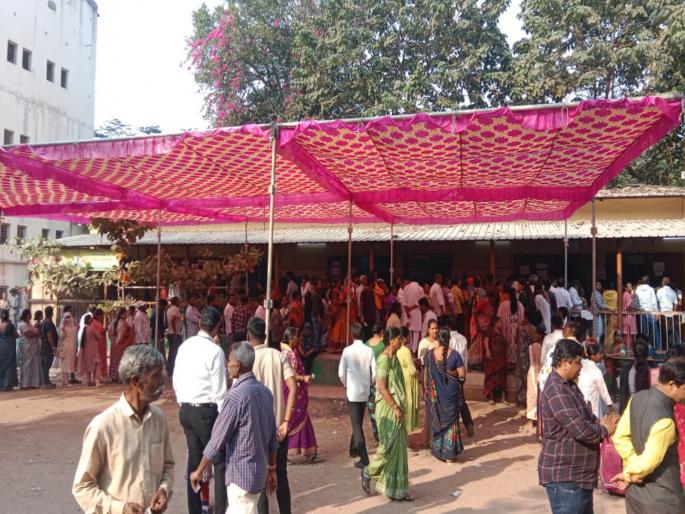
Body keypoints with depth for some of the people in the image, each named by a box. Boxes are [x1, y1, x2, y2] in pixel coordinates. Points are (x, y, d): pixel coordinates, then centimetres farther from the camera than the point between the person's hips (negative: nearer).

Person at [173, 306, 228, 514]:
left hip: (186, 410, 7)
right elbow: (219, 390, -15)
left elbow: (176, 381, 10)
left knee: (194, 459, 16)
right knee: (220, 462, 2)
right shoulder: (215, 351, -16)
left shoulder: (185, 346, 4)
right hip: (206, 411, -7)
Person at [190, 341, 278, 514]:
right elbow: (272, 437, 10)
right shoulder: (265, 392, 4)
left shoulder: (236, 396, -20)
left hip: (241, 473, -8)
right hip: (259, 471, 8)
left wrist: (199, 471, -3)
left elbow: (217, 439, -15)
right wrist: (271, 469, 19)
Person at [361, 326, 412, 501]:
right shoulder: (384, 359, -17)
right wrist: (396, 408, -21)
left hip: (395, 408, 9)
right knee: (389, 446, -3)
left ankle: (397, 489, 18)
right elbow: (382, 387, -23)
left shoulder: (393, 358, 12)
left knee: (399, 447, 11)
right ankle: (368, 472, 19)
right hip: (388, 409, -9)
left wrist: (399, 407, 17)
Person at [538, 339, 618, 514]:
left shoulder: (569, 385, 11)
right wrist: (605, 430, -9)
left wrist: (599, 423, -1)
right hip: (564, 476, -11)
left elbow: (584, 416, 21)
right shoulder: (556, 390, -25)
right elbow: (581, 429, -27)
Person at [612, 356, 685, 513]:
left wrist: (633, 464, -8)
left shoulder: (638, 398, -4)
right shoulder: (664, 420, -29)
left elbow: (620, 437, 1)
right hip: (662, 498, -8)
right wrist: (629, 475, -8)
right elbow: (647, 463, -26)